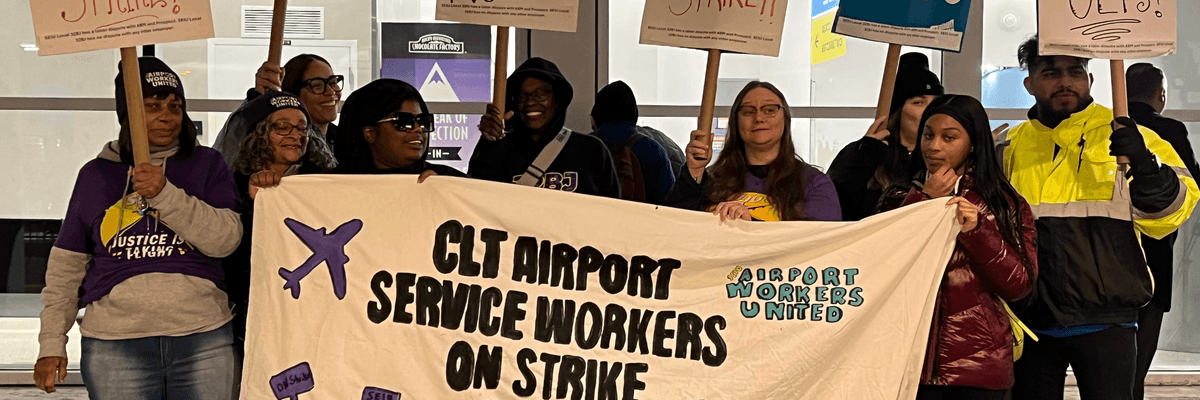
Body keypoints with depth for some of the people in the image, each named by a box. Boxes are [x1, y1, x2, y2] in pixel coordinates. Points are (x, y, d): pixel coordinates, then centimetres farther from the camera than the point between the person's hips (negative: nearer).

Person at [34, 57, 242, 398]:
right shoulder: (96, 174, 11)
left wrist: (164, 193, -17)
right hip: (115, 346, 0)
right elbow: (66, 266, 12)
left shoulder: (207, 164, 8)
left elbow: (225, 239, -7)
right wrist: (51, 343, 7)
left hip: (202, 340, 0)